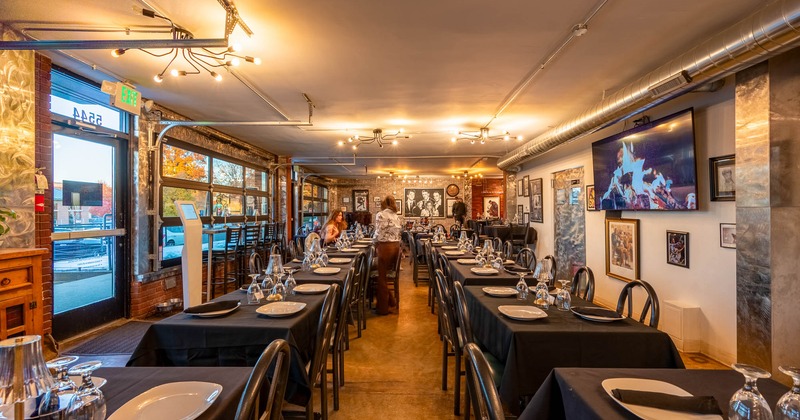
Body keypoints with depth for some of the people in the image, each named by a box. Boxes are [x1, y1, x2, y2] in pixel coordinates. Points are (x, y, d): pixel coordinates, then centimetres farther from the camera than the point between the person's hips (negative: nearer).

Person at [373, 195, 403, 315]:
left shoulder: (380, 214, -6)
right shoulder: (397, 216, 13)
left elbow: (378, 233, -12)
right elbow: (399, 232, 9)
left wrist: (375, 245, 4)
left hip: (385, 246, -7)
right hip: (396, 246, 7)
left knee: (382, 276, 3)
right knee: (392, 274, 18)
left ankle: (383, 307, 11)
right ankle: (391, 300, 27)